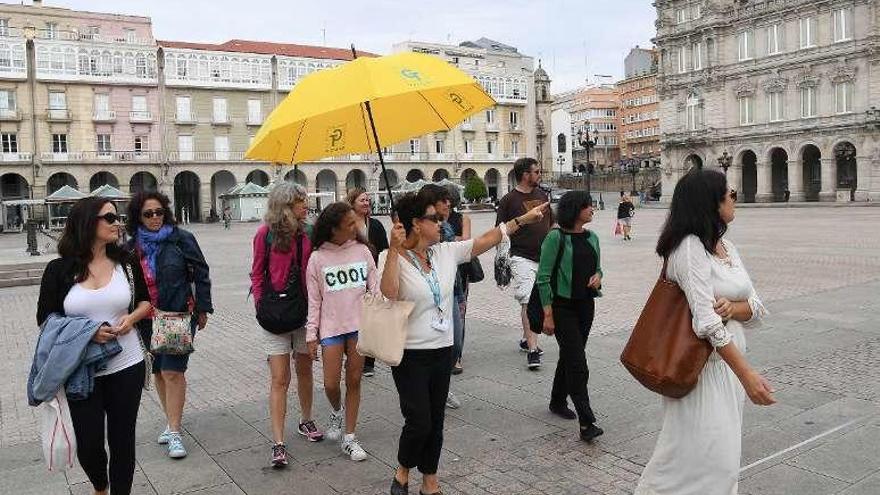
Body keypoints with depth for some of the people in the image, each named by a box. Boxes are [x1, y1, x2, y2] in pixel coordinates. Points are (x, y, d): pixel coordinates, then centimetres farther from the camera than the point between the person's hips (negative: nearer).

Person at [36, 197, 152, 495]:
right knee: (88, 444, 8)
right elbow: (45, 319, -1)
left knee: (122, 440, 9)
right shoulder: (60, 269, -5)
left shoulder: (126, 262, 1)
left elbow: (146, 300, 12)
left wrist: (131, 317, -9)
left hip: (126, 366, 1)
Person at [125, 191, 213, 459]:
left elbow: (201, 273, -3)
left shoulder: (181, 239, -7)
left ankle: (175, 432, 1)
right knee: (158, 371, 13)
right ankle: (172, 422, 30)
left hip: (179, 315, -5)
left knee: (172, 372, -9)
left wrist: (202, 309, -2)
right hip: (147, 320, 5)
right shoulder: (133, 246, 4)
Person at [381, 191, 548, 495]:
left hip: (443, 350, 6)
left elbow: (485, 241, 4)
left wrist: (523, 219, 3)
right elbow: (388, 294, -30)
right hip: (410, 354, -5)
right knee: (419, 422, -4)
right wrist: (395, 249, -33)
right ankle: (403, 470, 25)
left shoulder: (446, 252, 2)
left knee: (436, 420, 15)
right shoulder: (392, 258, -13)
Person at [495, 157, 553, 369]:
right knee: (528, 302, -13)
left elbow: (551, 224, 21)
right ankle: (532, 350, -12)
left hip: (544, 257, 6)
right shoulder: (509, 200, -5)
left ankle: (526, 339, 30)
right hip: (522, 258, -6)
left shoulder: (542, 195, 13)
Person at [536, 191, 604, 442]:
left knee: (569, 356, 18)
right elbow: (543, 277, -12)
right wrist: (548, 314, -15)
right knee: (577, 362, -10)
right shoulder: (556, 237, -12)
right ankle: (586, 422, -9)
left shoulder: (592, 237, 8)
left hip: (585, 305, 7)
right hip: (562, 305, -7)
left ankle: (558, 402, 36)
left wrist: (598, 275, -3)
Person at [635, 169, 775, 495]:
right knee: (703, 453, -4)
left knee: (722, 455, 18)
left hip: (728, 358, 9)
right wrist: (747, 374, -25)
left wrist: (733, 306, -16)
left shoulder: (726, 246, 9)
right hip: (702, 363, -9)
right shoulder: (690, 247, -18)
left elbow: (757, 309, 6)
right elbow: (706, 321, -24)